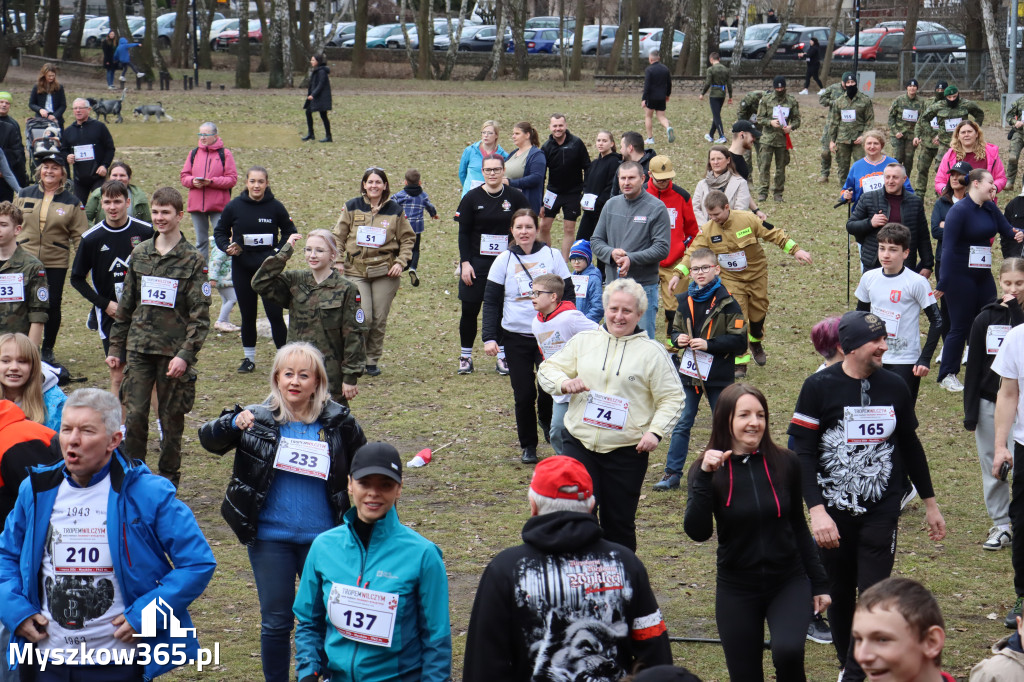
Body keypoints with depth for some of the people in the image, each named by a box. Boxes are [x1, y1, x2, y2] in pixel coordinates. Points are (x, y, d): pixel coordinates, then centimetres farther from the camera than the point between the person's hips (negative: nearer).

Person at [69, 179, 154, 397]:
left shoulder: (146, 232, -3)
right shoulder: (92, 238, -3)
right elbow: (77, 278, 5)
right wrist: (104, 304, -5)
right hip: (111, 315, 0)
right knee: (118, 374, 2)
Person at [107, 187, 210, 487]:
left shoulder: (193, 260, -3)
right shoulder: (139, 254, 9)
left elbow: (200, 315, -7)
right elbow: (125, 305, 15)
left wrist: (186, 354, -16)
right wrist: (116, 347, 13)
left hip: (174, 351, -3)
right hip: (139, 348, 3)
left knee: (172, 418, 5)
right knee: (134, 414, -2)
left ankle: (168, 480, 17)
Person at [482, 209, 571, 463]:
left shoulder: (552, 255, 2)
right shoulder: (504, 260, 3)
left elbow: (568, 293, 8)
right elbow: (491, 301, 4)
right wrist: (489, 337, -6)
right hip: (516, 337, 1)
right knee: (523, 394, 0)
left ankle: (547, 420, 19)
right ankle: (528, 446, 17)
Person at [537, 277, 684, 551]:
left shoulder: (652, 352, 2)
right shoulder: (583, 341, 8)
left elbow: (672, 398, 2)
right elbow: (548, 368, 13)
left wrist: (656, 431, -13)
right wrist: (564, 382, -9)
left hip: (627, 451, -1)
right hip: (579, 443, 1)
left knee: (619, 523, 8)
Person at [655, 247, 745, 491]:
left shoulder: (727, 303, -9)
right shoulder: (685, 301, 5)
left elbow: (739, 341, -12)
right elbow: (675, 330, 18)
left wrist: (709, 344, -20)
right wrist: (678, 339, -5)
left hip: (718, 376, -4)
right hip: (689, 373, 4)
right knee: (681, 425, 6)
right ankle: (672, 473, 12)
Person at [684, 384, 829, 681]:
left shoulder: (785, 464, -3)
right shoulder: (707, 470, -7)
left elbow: (798, 526, 8)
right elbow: (697, 532, -19)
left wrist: (819, 583, 10)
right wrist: (704, 478, -27)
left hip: (789, 583, 0)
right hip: (737, 591, 0)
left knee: (787, 650, -26)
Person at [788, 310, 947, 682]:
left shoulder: (894, 387, 3)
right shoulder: (820, 386, -7)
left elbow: (910, 447, 16)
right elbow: (802, 451, -9)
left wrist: (930, 502, 19)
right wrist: (816, 509, -18)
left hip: (881, 513, 1)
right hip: (833, 513, -1)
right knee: (839, 595, 10)